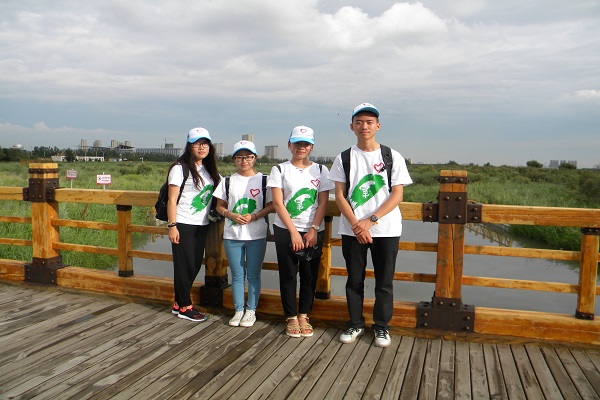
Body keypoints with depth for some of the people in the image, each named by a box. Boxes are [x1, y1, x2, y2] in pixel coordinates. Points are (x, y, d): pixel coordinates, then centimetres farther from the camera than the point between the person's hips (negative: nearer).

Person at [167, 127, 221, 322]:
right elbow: (172, 199, -10)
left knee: (195, 265, 10)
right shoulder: (180, 168, -7)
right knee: (185, 265, -1)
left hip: (202, 225, 7)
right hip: (183, 225, -7)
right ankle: (184, 307, 12)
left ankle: (179, 303, 23)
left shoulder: (209, 170, 12)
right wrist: (172, 226, -15)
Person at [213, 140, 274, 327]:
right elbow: (220, 206, 10)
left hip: (257, 236, -2)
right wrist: (232, 215, -10)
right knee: (237, 275, 9)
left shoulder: (263, 180, 2)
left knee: (253, 275, 5)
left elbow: (271, 205, -1)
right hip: (232, 235, 2)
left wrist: (254, 216, -14)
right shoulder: (228, 181, 9)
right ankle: (238, 310, 21)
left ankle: (251, 311, 17)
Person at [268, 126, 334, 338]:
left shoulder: (320, 170, 6)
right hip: (285, 230, -1)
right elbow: (278, 203, -4)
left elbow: (323, 203, 2)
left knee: (309, 276, 4)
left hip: (314, 231, 1)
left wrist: (313, 230, -9)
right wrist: (294, 232, -12)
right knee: (288, 275, 3)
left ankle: (304, 316, 16)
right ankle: (291, 318, 13)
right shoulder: (280, 170, 3)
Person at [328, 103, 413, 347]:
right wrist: (356, 224, -12)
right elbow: (339, 195, 1)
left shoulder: (393, 157, 2)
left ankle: (382, 326, 22)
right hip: (352, 230, 1)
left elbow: (397, 195, -3)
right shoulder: (344, 158, 5)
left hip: (386, 229, -1)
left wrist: (370, 220, -14)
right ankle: (356, 324, 25)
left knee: (384, 281, 6)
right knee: (354, 280, 9)